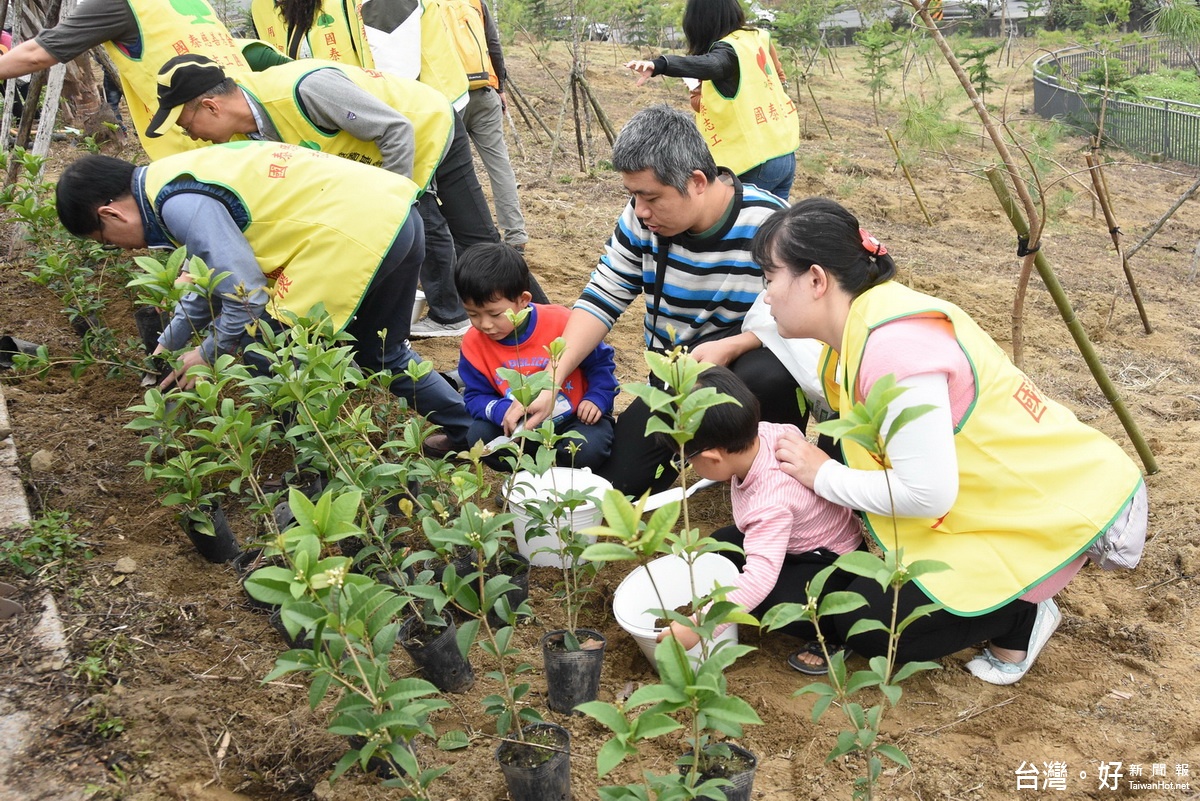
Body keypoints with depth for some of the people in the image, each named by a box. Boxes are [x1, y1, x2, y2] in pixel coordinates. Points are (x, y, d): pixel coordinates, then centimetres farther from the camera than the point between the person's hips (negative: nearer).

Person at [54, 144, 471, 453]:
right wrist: (168, 344, 39)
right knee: (377, 352, 27)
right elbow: (218, 268, 32)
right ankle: (468, 432, 37)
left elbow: (247, 293, -13)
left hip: (356, 234, -10)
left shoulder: (180, 203, -13)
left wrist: (210, 354, 5)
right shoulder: (183, 178, 18)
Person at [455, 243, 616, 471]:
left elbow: (601, 362, -5)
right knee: (478, 437, -21)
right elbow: (476, 396, -5)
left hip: (575, 418, -3)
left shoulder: (560, 323, -21)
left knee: (586, 450, -33)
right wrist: (502, 411, -26)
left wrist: (597, 398, -19)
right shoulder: (474, 343, -12)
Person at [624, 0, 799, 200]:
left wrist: (659, 64, -55)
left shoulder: (729, 49, -18)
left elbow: (710, 65, -42)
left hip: (756, 163, -9)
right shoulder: (754, 36, 7)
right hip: (785, 154, 9)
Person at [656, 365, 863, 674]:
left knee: (777, 604, -31)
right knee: (719, 546, 6)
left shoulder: (769, 504, -41)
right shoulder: (763, 432, -21)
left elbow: (759, 579, -46)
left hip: (833, 557, -10)